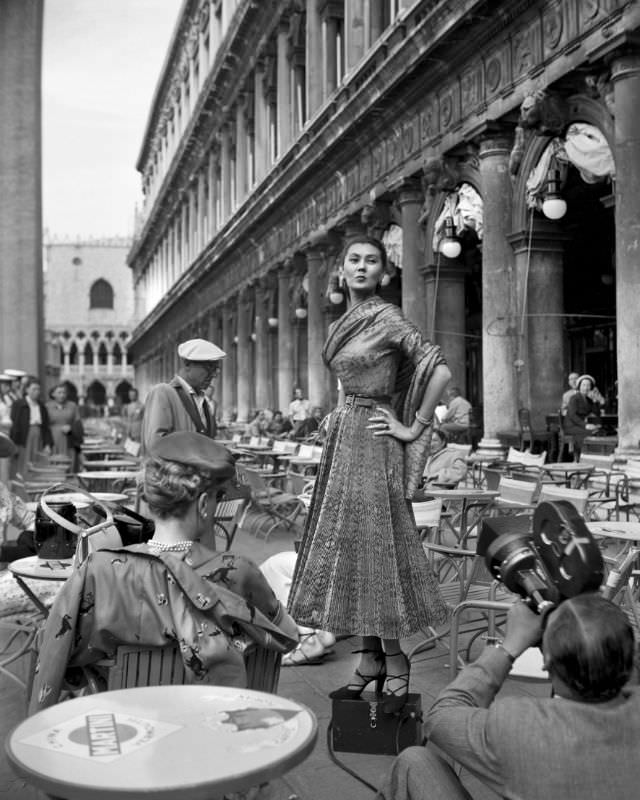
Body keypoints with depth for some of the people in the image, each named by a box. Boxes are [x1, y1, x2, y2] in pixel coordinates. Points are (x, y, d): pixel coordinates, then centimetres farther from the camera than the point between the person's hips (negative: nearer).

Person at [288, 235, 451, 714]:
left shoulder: (388, 319, -10)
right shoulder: (342, 325, 14)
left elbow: (440, 371, -17)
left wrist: (414, 428, -13)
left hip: (372, 441, -8)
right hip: (342, 437, 8)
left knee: (377, 544, -6)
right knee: (349, 545, 9)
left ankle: (396, 668, 5)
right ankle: (370, 661, 19)